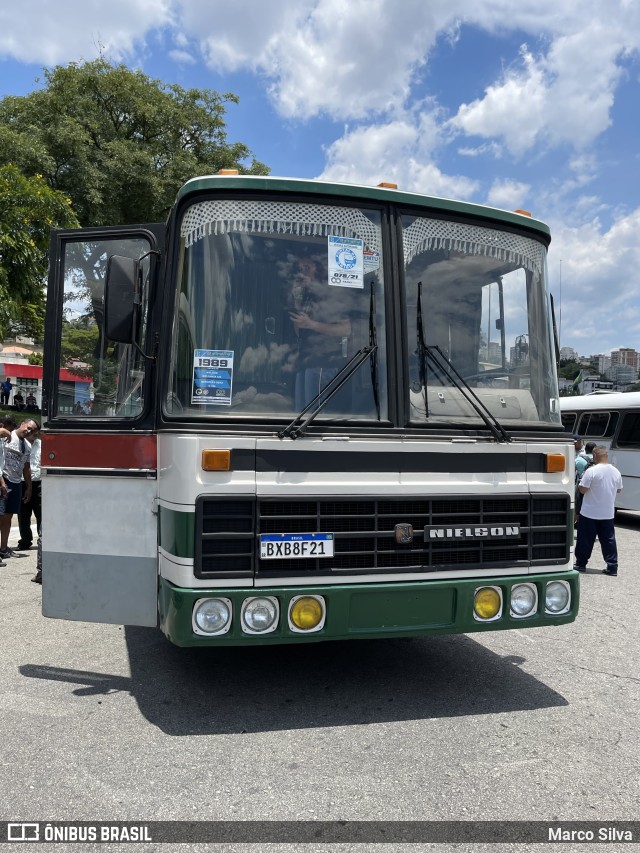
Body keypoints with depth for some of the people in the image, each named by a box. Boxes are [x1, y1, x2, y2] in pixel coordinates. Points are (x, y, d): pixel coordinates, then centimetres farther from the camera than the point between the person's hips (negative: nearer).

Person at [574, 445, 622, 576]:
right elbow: (618, 489, 13)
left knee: (585, 540, 7)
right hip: (608, 514, 5)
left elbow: (583, 489, -17)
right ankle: (612, 567, 11)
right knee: (608, 540, 11)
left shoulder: (591, 471, -18)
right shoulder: (616, 472, 1)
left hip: (590, 513, -4)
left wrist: (581, 481, 1)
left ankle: (581, 564, 16)